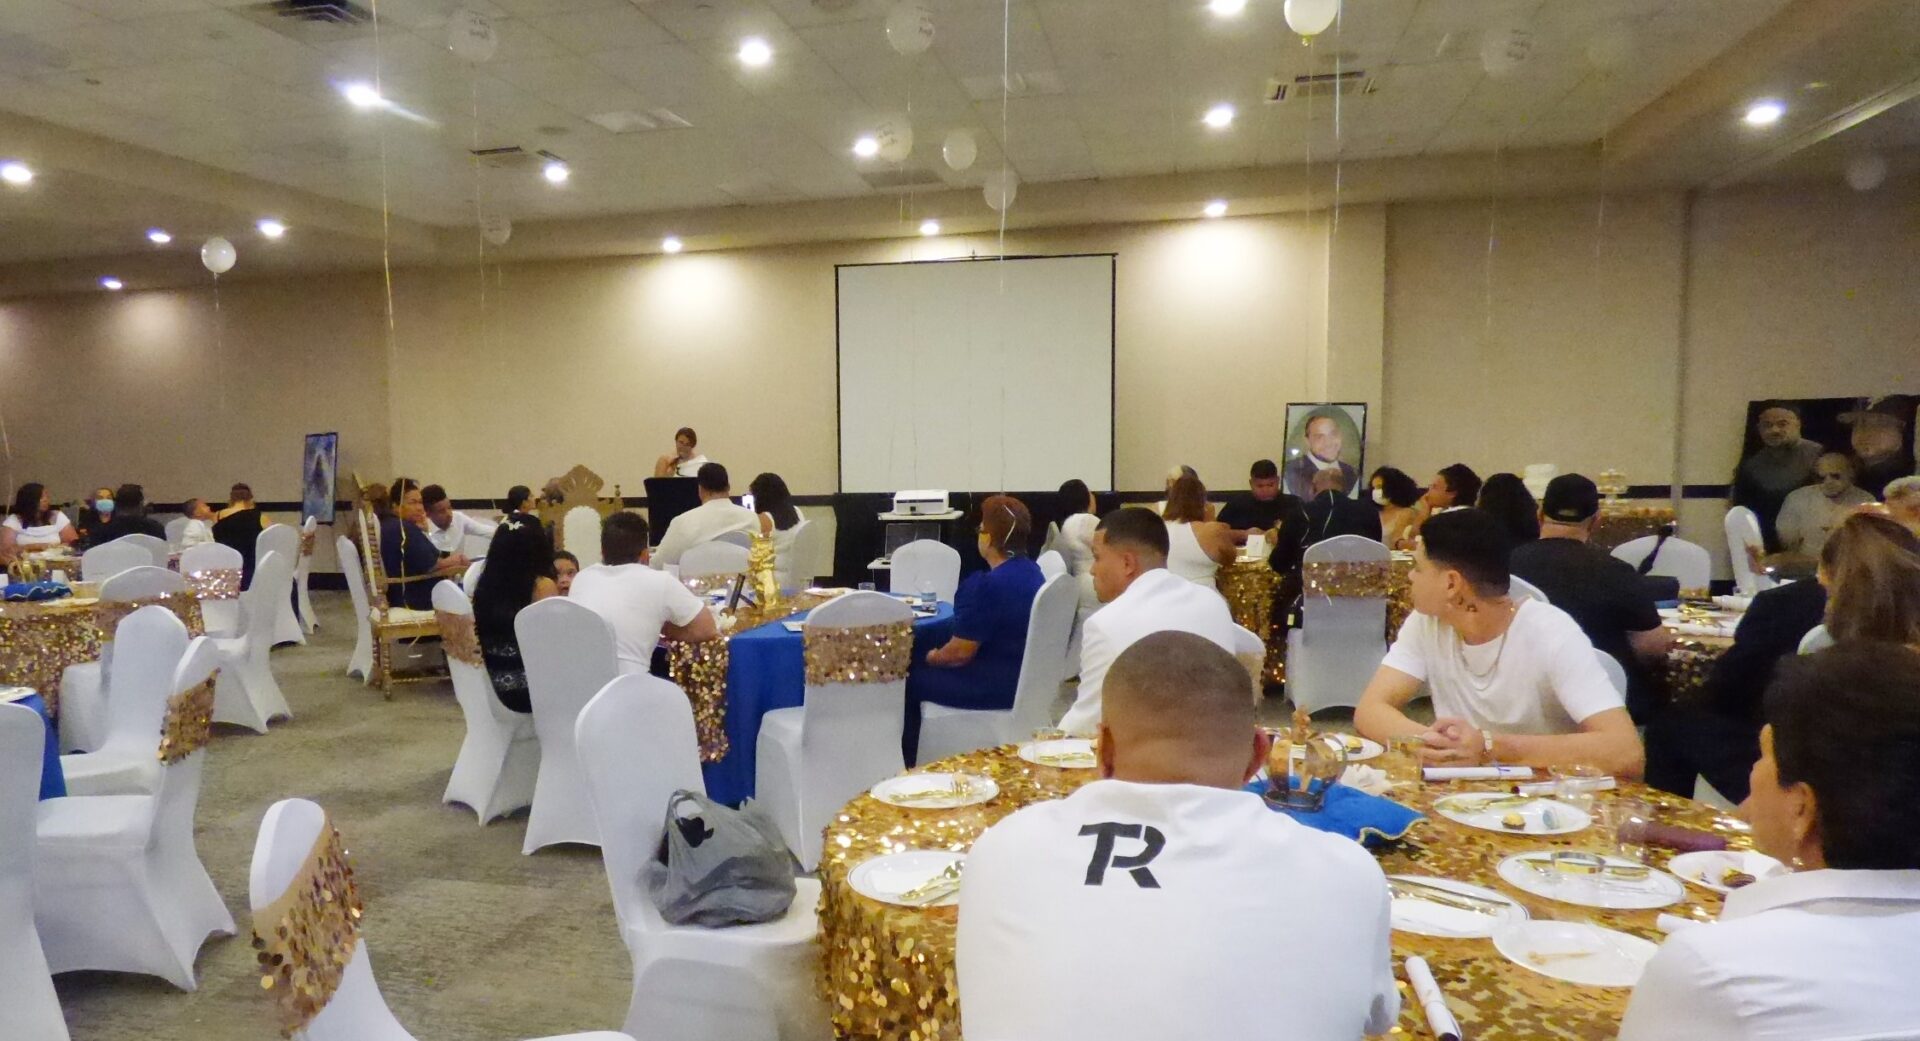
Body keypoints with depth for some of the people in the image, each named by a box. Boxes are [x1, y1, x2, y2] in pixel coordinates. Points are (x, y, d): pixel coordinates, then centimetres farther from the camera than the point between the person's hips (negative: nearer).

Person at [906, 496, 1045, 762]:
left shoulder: (987, 585, -26)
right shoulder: (1032, 572, 3)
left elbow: (961, 652, -22)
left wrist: (933, 657, 0)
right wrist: (940, 655, 16)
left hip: (993, 688, -9)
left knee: (911, 680, 11)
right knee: (928, 670, 24)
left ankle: (910, 763, 25)